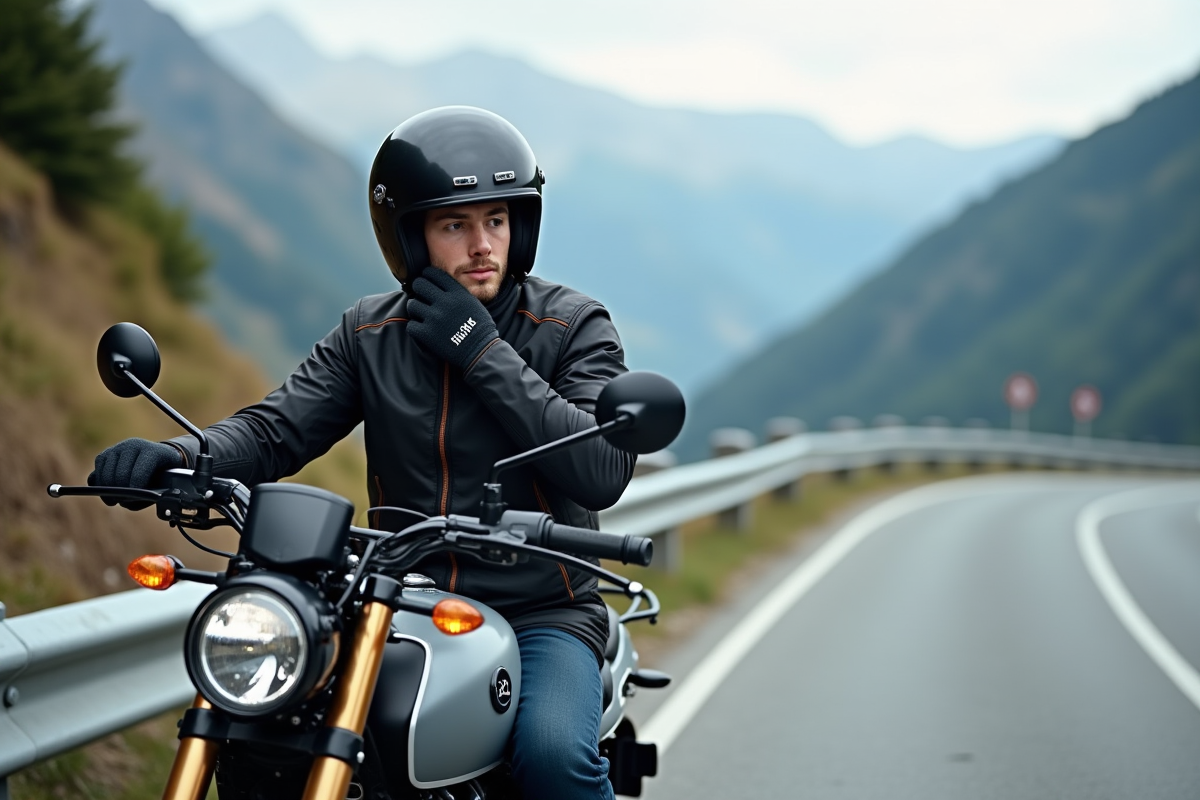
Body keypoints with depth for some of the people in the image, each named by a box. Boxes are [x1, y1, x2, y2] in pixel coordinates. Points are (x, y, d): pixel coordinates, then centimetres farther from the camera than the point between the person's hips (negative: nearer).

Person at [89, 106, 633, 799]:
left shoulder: (573, 326, -2)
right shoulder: (370, 333, 8)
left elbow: (604, 471, -15)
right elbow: (276, 428, -2)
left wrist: (483, 353, -17)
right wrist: (182, 455, -24)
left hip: (543, 614, -3)